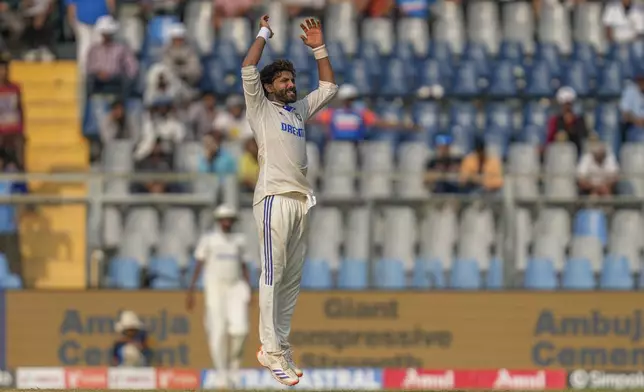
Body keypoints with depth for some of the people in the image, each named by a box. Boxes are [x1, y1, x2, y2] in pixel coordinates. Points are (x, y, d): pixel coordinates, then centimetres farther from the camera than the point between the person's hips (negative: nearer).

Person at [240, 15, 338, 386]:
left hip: (301, 199, 7)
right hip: (275, 197, -7)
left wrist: (319, 47, 20)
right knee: (274, 274, -9)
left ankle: (281, 345, 9)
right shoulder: (260, 108, 6)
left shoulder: (300, 110, 23)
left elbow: (330, 87, 28)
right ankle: (271, 350, -11)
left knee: (293, 277, 6)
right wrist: (265, 34, 6)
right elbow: (248, 68, -5)